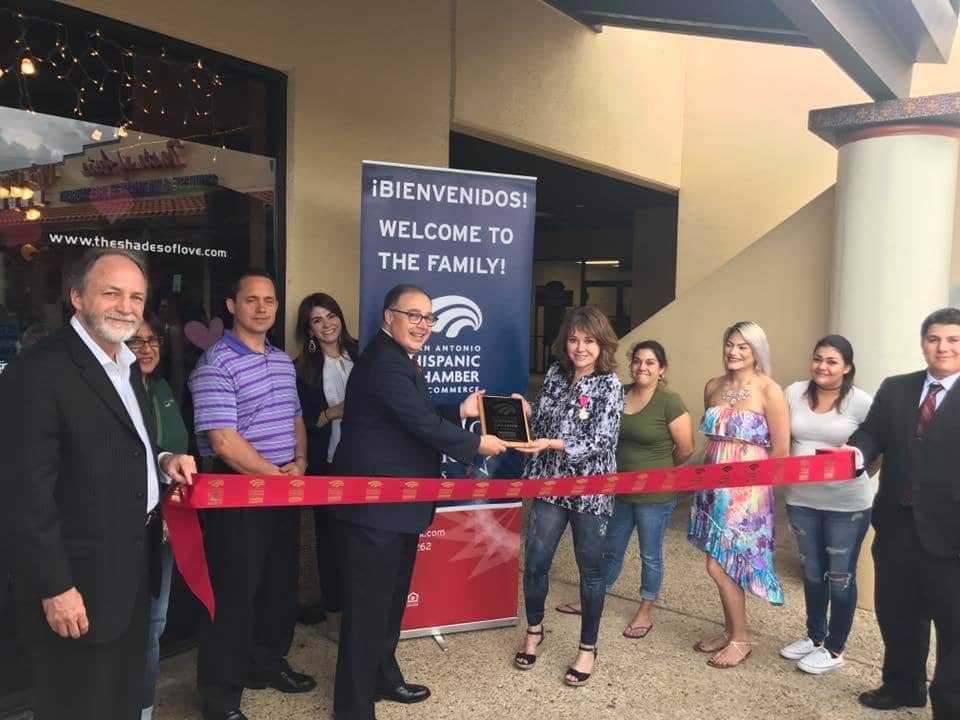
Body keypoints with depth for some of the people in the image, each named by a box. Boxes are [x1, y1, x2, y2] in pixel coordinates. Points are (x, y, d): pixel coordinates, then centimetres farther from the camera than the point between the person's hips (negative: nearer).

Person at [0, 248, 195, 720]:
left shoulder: (127, 365, 9)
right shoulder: (38, 372, -20)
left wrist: (162, 462, 2)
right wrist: (54, 587, -21)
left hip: (132, 568, 9)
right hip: (80, 579, -8)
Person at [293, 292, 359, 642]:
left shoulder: (360, 355, 8)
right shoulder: (302, 368, 0)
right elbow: (300, 422, -3)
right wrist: (332, 413, -16)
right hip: (326, 465, -2)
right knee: (330, 536, 6)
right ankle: (334, 614, 19)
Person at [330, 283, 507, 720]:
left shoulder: (399, 361, 15)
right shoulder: (384, 363, -21)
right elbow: (423, 424, -23)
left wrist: (460, 411, 9)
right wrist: (477, 445, -11)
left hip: (397, 507, 11)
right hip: (373, 509, -11)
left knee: (391, 599, 23)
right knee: (367, 606, 1)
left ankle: (383, 677, 41)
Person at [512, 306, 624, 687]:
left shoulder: (610, 385, -10)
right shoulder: (555, 373, 3)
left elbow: (600, 442, -17)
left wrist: (551, 444, -26)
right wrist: (525, 410, -8)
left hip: (590, 490, -4)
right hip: (550, 484, 4)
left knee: (591, 569, 10)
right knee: (534, 563, 7)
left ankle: (587, 647, 28)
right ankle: (534, 630, 33)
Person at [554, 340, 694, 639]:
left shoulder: (669, 402, -17)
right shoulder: (620, 395, -1)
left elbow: (685, 449, -9)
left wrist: (659, 470, 5)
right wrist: (634, 466, 8)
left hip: (654, 495, -5)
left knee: (650, 555, 12)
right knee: (611, 549, 20)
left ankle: (645, 613, 31)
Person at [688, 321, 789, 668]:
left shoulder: (769, 391, -10)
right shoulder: (713, 387, 6)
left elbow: (781, 451, -9)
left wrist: (750, 479, -3)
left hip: (745, 491, -5)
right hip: (713, 487, 5)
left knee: (720, 566, -4)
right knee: (726, 565, 13)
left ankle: (740, 640, 15)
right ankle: (730, 632, 30)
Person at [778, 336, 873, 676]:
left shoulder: (861, 402, -11)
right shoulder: (794, 393, 0)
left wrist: (855, 470, -17)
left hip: (847, 504, -4)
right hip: (801, 499, 4)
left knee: (840, 576, 9)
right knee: (812, 571, 19)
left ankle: (834, 649, 24)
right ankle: (814, 636, 37)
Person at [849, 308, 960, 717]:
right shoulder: (894, 389, 7)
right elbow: (872, 434, 3)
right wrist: (857, 454, -20)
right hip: (897, 525, 5)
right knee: (896, 615, 20)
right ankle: (902, 686, 42)